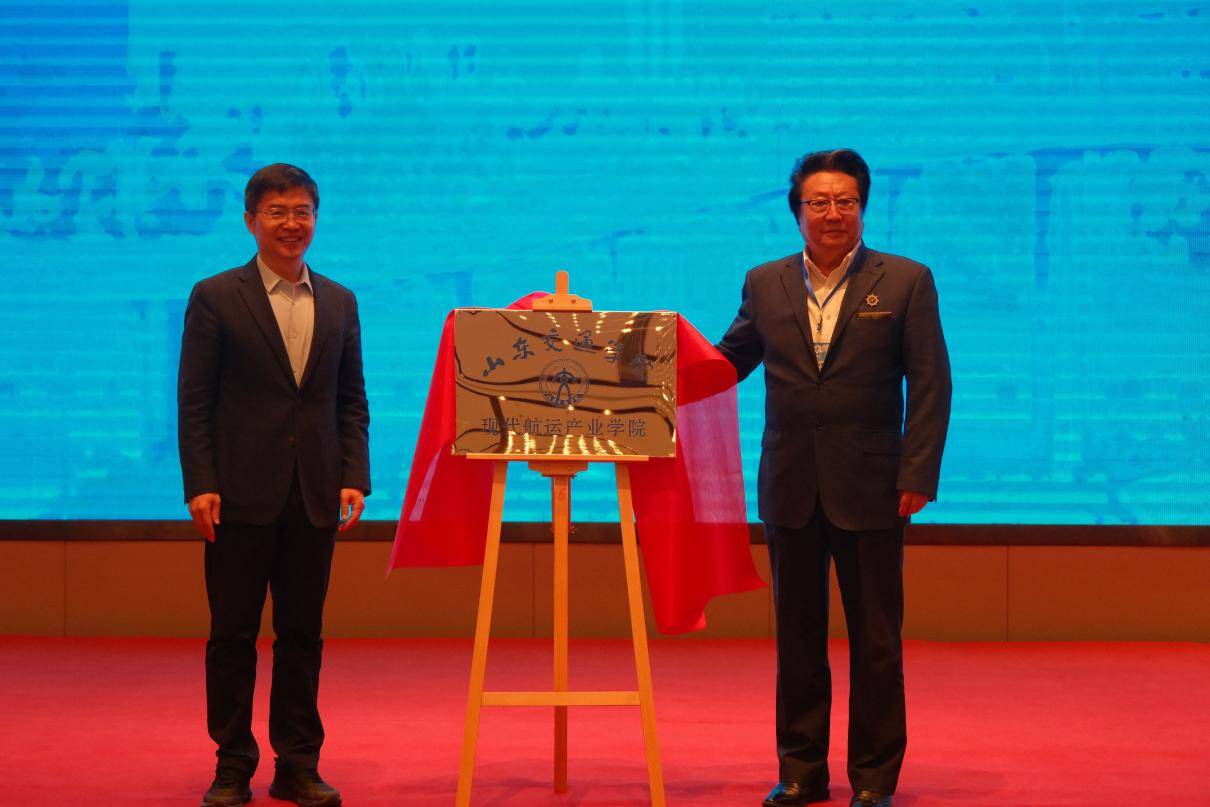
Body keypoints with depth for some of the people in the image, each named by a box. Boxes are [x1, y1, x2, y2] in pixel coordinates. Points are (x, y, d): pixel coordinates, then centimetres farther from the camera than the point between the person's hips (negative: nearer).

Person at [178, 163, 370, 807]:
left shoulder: (339, 302, 12)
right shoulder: (216, 297, 1)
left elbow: (352, 401, 12)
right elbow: (194, 400, -2)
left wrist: (354, 479, 1)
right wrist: (200, 484, -10)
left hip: (314, 498, 3)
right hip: (241, 495, -3)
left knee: (302, 634, 8)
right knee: (233, 634, 3)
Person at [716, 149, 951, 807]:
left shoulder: (906, 282, 0)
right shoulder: (765, 284, 8)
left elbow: (931, 384, -3)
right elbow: (727, 361, 14)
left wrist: (918, 474, -10)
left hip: (869, 489, -3)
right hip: (790, 489, 3)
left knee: (875, 639, 3)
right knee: (797, 635, 10)